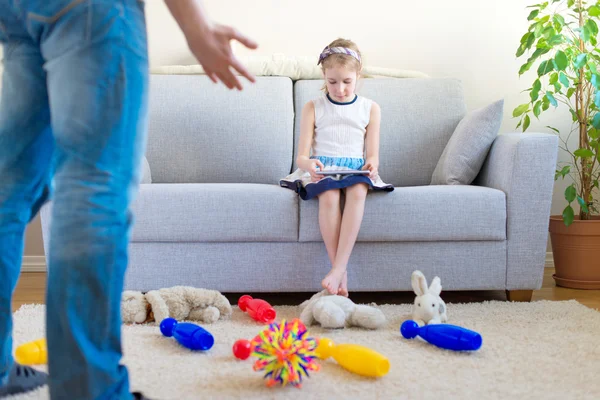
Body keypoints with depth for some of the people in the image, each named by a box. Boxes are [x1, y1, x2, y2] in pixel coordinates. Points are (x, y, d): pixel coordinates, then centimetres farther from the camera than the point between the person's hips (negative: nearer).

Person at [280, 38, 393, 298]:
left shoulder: (370, 109, 11)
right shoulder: (313, 108, 8)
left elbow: (372, 154, 8)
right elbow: (302, 155, 1)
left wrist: (372, 164, -18)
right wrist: (308, 163, -24)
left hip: (356, 169, 1)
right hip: (321, 169, -1)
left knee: (358, 191, -36)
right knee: (329, 195, -36)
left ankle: (336, 271, -42)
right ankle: (342, 274, -33)